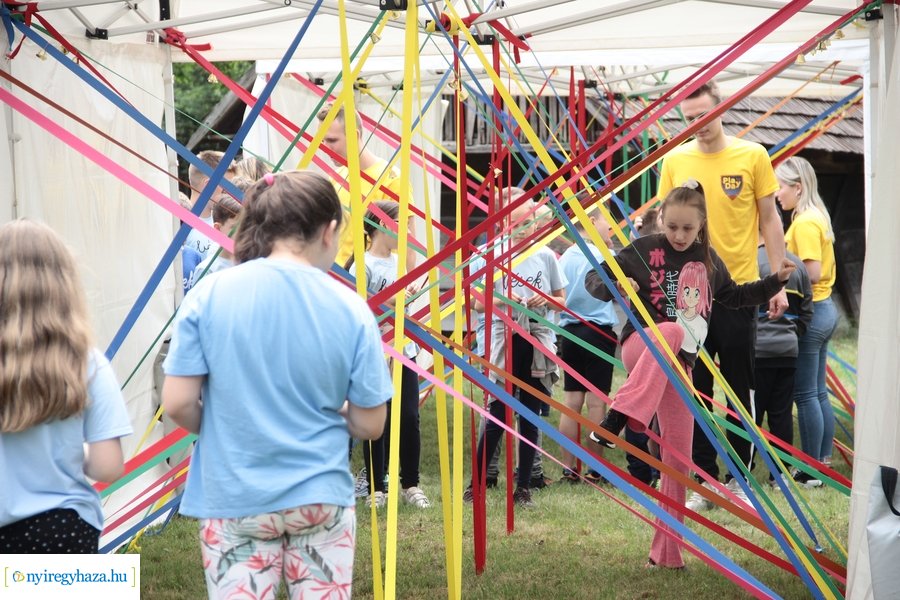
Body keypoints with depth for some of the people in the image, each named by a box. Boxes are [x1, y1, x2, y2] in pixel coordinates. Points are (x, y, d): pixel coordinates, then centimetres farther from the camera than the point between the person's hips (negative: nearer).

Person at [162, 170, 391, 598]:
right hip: (321, 498, 1)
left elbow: (178, 404, -10)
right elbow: (369, 425, -3)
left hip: (233, 499, 0)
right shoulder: (350, 309, -8)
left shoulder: (210, 295, -9)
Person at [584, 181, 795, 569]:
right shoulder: (644, 250, -4)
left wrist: (776, 281, 14)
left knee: (678, 456, 1)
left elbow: (733, 297, 26)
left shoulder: (707, 260, 9)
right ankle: (618, 418, -53)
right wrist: (615, 287, -25)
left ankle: (666, 551, 8)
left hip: (679, 362, 5)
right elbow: (593, 280, -4)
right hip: (640, 348, -5)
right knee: (671, 331, -41)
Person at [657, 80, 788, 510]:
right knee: (695, 390, 5)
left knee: (739, 389, 6)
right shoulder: (675, 160, 3)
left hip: (738, 289, -1)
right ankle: (706, 480, 12)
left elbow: (769, 221, 3)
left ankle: (737, 478, 15)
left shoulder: (752, 156, -1)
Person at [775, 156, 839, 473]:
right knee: (818, 393, 14)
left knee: (805, 395, -3)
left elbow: (812, 272, -23)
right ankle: (824, 463, 18)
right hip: (824, 308, 10)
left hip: (808, 314, -10)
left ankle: (811, 471, 1)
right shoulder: (817, 216, 13)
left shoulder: (805, 222, -16)